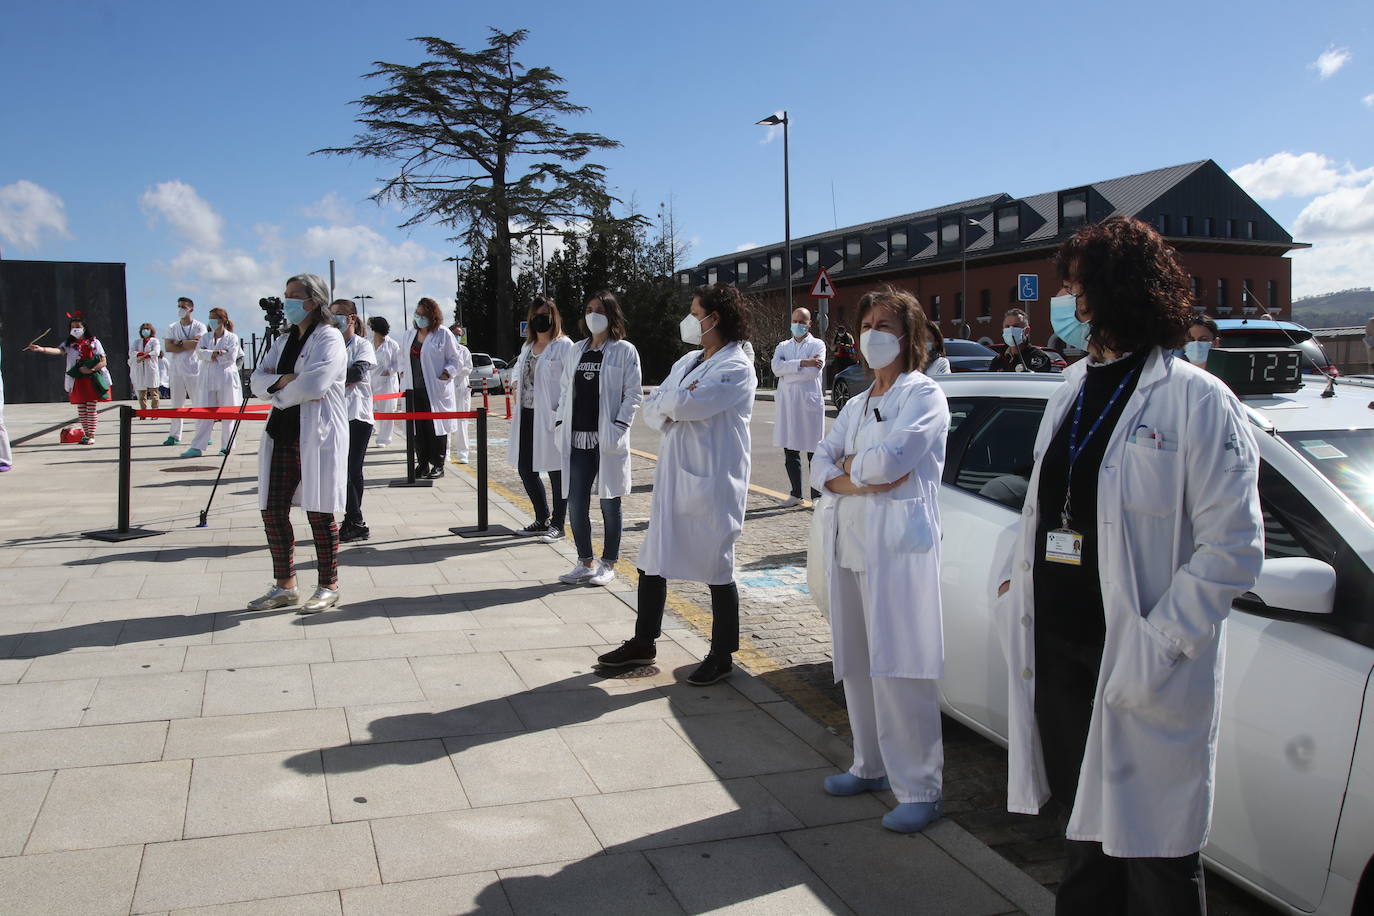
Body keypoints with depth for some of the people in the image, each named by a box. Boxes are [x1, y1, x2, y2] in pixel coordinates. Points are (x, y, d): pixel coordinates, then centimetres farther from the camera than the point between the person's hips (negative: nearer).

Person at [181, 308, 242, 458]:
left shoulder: (232, 338, 2)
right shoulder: (205, 337, 15)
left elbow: (231, 357, -9)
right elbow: (199, 353, 0)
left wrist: (211, 357, -3)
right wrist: (213, 353, -16)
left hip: (226, 380, -4)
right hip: (207, 380, 4)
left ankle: (227, 446, 11)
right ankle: (197, 447, 1)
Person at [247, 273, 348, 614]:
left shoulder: (329, 338, -6)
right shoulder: (283, 341, 20)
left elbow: (314, 383, -21)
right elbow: (257, 380, 11)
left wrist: (278, 393, -6)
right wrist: (282, 381, -10)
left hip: (318, 437, -8)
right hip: (282, 436, 8)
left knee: (319, 513, -2)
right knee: (273, 510, 8)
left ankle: (328, 587, 12)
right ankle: (285, 586, 21)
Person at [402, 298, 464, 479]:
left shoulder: (443, 334, -3)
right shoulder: (410, 334, 15)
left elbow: (455, 358, 0)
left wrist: (448, 372, -14)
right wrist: (403, 371, 11)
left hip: (436, 390, -5)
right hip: (414, 389, 5)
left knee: (436, 428, -1)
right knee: (417, 428, 6)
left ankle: (438, 465, 7)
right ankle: (422, 464, 16)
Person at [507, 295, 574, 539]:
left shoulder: (563, 345, -7)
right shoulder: (527, 347, 17)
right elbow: (517, 370, 35)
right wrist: (515, 382, 13)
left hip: (551, 416, -8)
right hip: (527, 416, 8)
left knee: (556, 470, 1)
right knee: (525, 468, 13)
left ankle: (557, 524, 13)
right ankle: (542, 519, 28)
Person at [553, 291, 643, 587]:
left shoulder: (624, 351, -3)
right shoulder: (577, 349, 13)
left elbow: (633, 394, -7)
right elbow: (565, 389, 15)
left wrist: (619, 428, -16)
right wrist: (561, 425, 6)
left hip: (607, 439, -5)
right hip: (577, 438, 5)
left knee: (609, 503, 5)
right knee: (576, 502, 6)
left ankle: (608, 564, 17)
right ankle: (585, 562, 20)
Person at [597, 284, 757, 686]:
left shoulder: (737, 367, -13)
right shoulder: (688, 362, 14)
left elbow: (685, 404, -23)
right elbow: (652, 407, 10)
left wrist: (671, 400, -2)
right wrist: (670, 412, -11)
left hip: (712, 481, -8)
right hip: (672, 473, 8)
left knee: (716, 566, 3)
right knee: (653, 560, 13)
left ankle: (721, 656, 18)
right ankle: (643, 643, 28)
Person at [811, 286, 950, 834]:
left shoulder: (924, 395, -3)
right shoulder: (856, 405, 20)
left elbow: (889, 460, -18)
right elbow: (820, 466, 8)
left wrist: (847, 464, 0)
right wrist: (858, 479, -11)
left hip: (899, 547, -7)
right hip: (849, 543, 7)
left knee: (899, 671, -7)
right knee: (858, 665, 13)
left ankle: (918, 788, 2)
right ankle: (871, 766, 27)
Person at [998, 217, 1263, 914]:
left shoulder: (1197, 400, -11)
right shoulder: (1071, 391, 12)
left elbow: (1233, 545, -15)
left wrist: (1159, 647, -19)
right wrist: (1017, 581, 5)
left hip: (1141, 671, -6)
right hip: (1056, 649, 7)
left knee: (1153, 855, 7)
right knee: (1086, 832, 21)